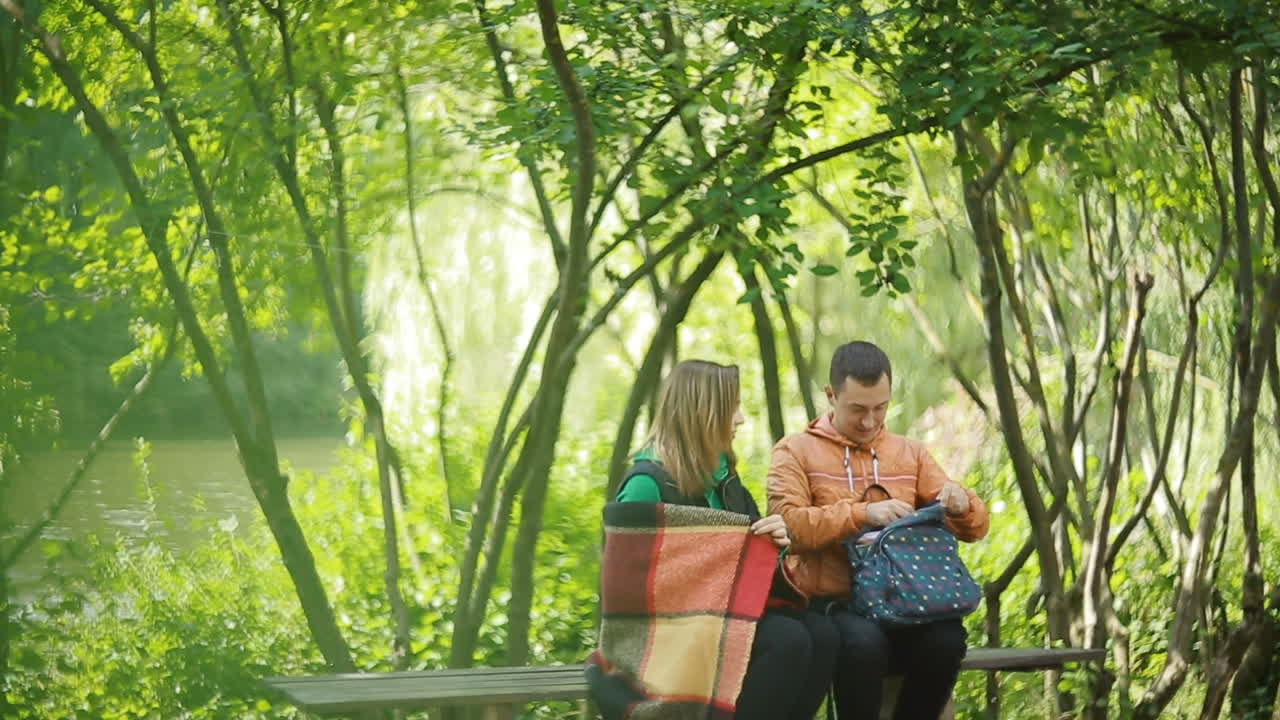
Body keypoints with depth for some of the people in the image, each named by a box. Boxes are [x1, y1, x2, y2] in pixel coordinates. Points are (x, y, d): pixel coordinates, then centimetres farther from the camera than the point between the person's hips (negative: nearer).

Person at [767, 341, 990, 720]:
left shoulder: (910, 454, 18)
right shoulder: (795, 451, 6)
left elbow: (974, 527, 15)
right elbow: (787, 524, -11)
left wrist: (961, 504, -9)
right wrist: (862, 513, -22)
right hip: (827, 604, -3)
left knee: (947, 637, -28)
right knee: (863, 640, -36)